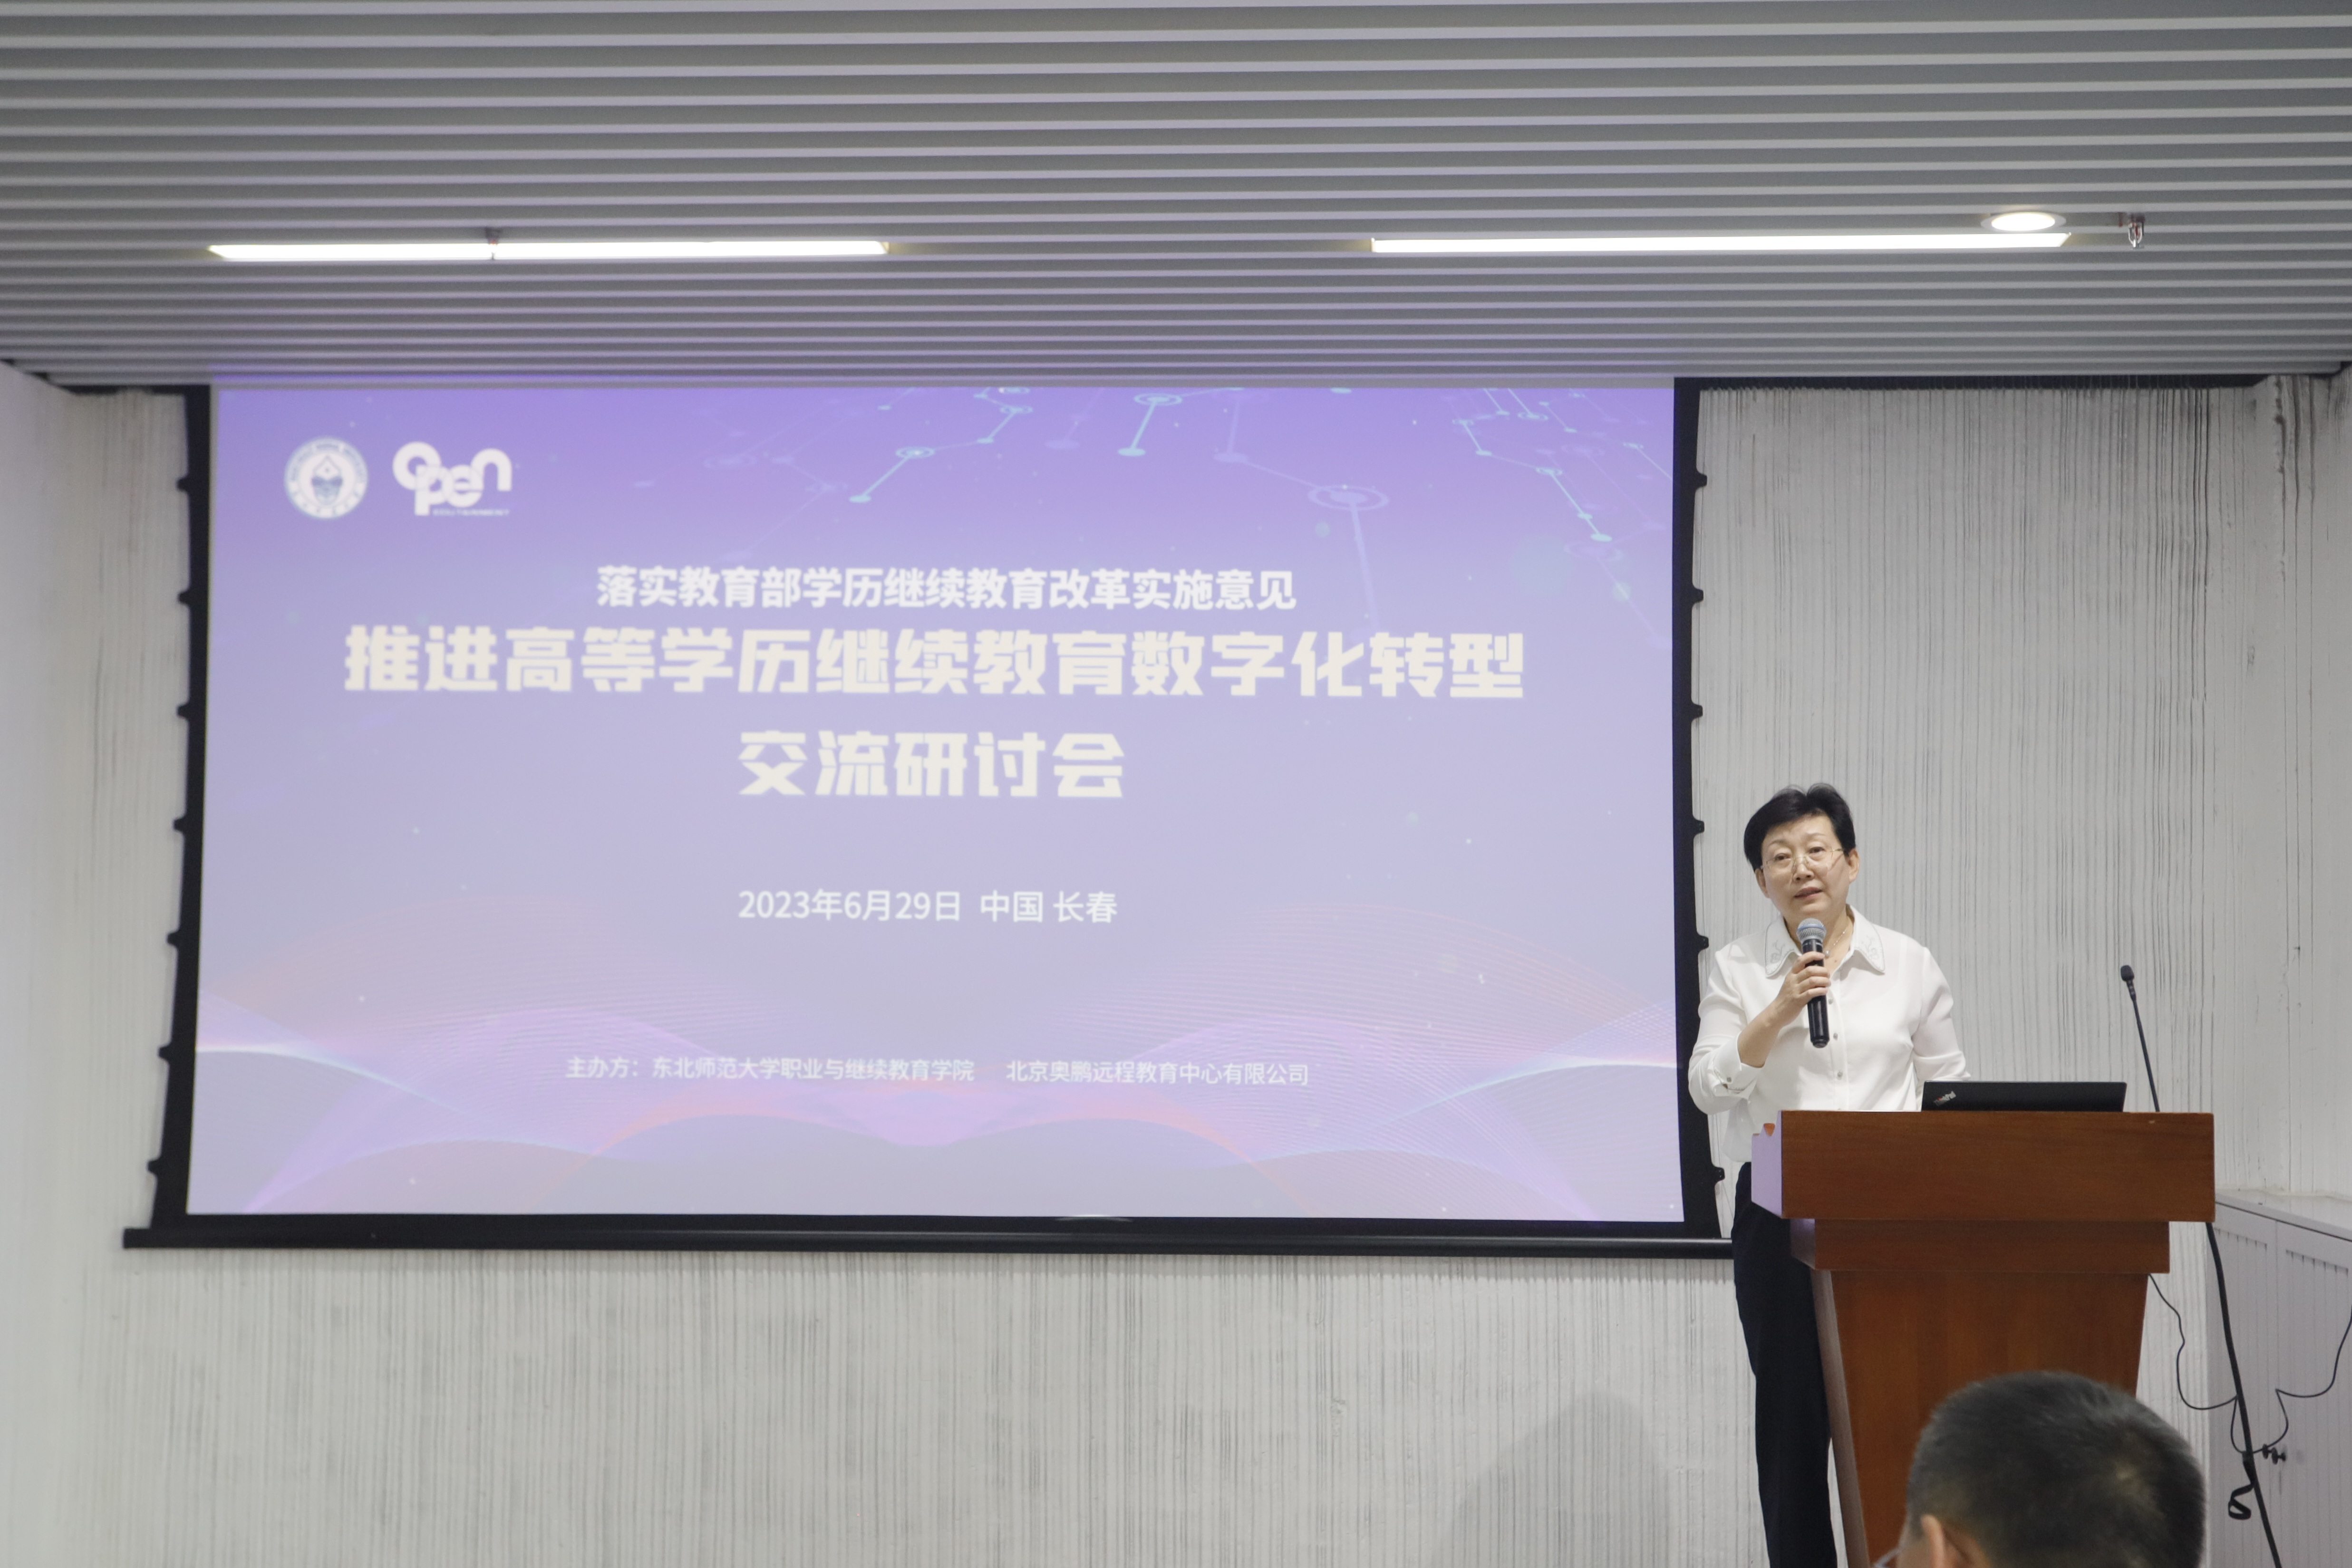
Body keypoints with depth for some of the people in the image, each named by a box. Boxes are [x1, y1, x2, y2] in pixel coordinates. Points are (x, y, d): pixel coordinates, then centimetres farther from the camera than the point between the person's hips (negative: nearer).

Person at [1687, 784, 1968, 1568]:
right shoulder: (1737, 970, 3)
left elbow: (1949, 1092, 10)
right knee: (1792, 1408, 1)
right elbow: (1709, 1089, -6)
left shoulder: (1910, 966, 7)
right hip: (1781, 1212, -1)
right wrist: (1777, 1014, -17)